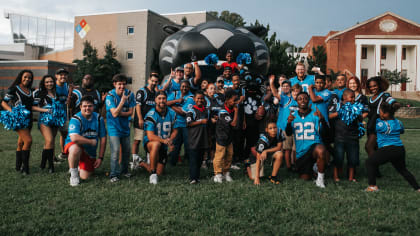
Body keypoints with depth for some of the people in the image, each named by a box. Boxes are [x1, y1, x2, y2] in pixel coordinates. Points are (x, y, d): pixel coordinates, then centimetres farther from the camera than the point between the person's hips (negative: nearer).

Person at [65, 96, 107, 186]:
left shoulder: (98, 118, -5)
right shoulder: (76, 119, -19)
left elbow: (103, 138, -1)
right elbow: (74, 138, -35)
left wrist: (100, 158, -5)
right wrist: (92, 142, -23)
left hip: (90, 151, 3)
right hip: (75, 145, -3)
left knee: (85, 177, -4)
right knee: (75, 149, -40)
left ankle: (78, 166, 32)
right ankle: (74, 175, -15)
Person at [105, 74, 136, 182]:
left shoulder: (129, 94, -6)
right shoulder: (110, 96, -16)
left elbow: (130, 112, -4)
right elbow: (114, 114, -25)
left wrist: (120, 113, -19)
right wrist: (123, 100, -32)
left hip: (125, 126, 5)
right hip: (114, 127, -4)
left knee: (127, 150, 12)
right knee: (115, 150, -15)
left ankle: (124, 170, 31)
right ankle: (114, 174, -3)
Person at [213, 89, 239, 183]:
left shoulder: (232, 109, 0)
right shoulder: (223, 112, -25)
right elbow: (233, 123, -27)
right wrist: (236, 111, -22)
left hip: (229, 137, 8)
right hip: (221, 137, -8)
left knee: (229, 155, 14)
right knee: (220, 156, 1)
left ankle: (226, 172, 28)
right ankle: (218, 174, 15)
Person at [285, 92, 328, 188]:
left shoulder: (315, 114, 0)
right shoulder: (293, 115, 9)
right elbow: (288, 134, 1)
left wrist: (322, 119, -32)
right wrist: (289, 123, -19)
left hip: (314, 145, -3)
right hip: (300, 151, 3)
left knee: (320, 150, -40)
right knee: (305, 178, 7)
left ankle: (320, 178, -18)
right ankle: (312, 167, 41)